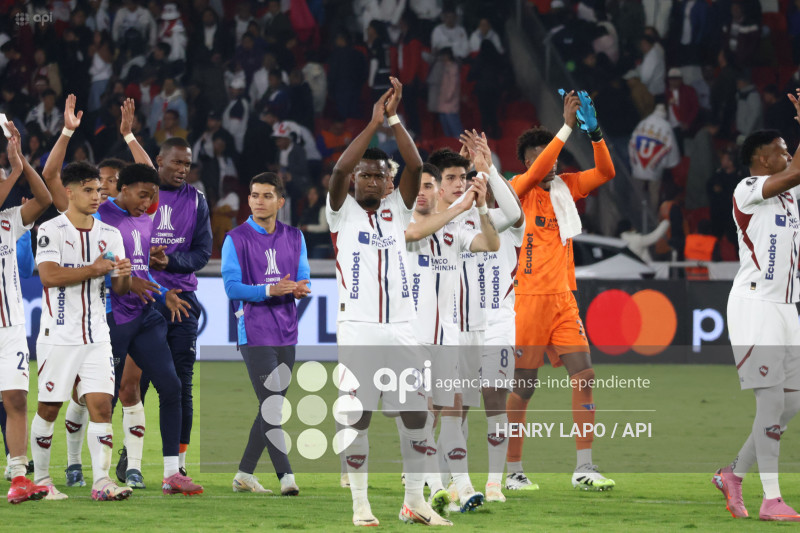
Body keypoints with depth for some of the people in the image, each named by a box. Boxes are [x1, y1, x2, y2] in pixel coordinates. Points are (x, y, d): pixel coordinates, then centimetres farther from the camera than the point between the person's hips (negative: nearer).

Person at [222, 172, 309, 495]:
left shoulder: (294, 238, 11)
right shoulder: (236, 239, -3)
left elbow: (304, 280, 11)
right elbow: (231, 287, -9)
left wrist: (299, 288, -14)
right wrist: (269, 290, -24)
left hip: (286, 334, 6)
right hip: (255, 333, -6)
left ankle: (244, 474, 17)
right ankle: (285, 476, -16)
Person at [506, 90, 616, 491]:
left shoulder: (565, 187, 12)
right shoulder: (519, 188, -3)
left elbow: (605, 172, 3)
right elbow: (537, 171, -22)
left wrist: (593, 131, -11)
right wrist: (567, 126, -24)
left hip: (563, 299, 5)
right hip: (529, 298, -5)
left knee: (584, 376, -5)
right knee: (522, 386, 0)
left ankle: (583, 469, -3)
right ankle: (513, 471, 10)